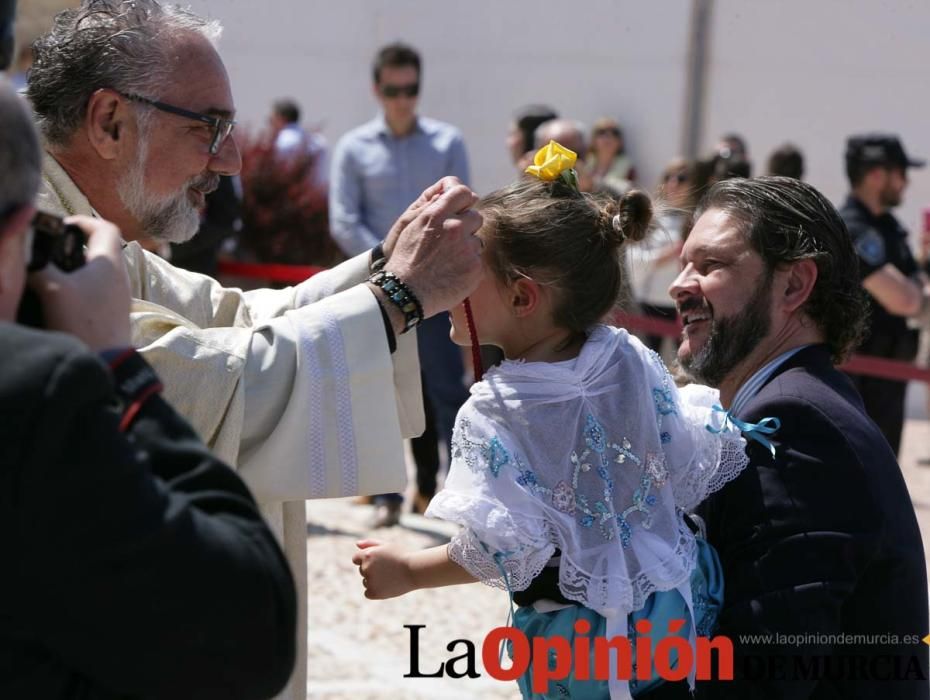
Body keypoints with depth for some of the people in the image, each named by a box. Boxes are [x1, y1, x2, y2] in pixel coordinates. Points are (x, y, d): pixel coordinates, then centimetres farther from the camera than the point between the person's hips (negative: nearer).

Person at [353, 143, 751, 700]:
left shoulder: (493, 414, -21)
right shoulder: (634, 361, -8)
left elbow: (504, 552, -19)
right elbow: (693, 467, -1)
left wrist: (409, 572, -4)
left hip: (579, 642, -4)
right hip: (679, 606, 4)